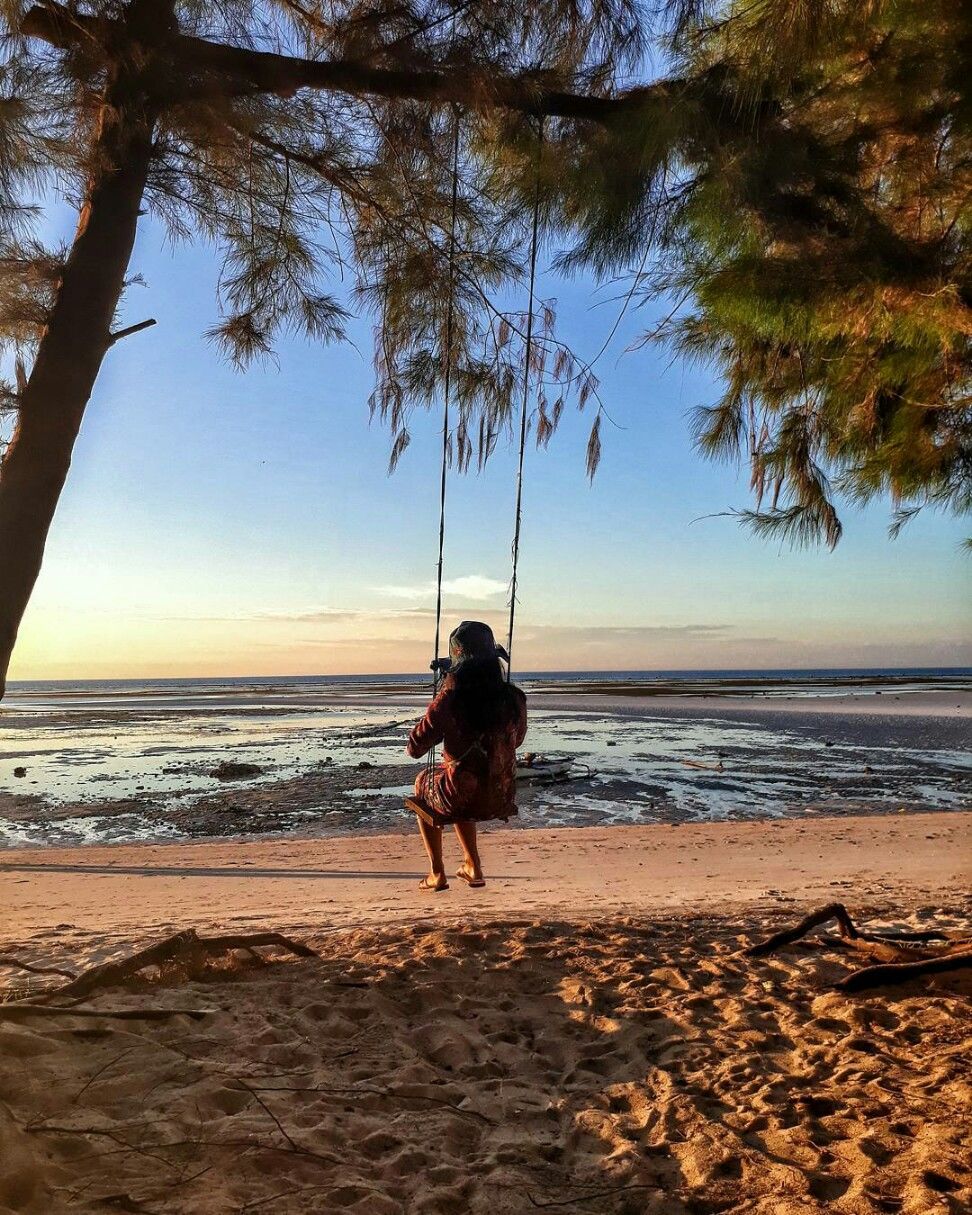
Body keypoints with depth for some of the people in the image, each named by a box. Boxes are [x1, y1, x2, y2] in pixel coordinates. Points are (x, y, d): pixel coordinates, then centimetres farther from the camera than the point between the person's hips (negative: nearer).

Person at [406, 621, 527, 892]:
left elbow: (415, 749, -9)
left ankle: (437, 874, 30)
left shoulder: (449, 699, -18)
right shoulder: (514, 698, -7)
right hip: (502, 800, 4)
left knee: (422, 785, 31)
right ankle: (473, 867, 39)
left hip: (462, 798, -4)